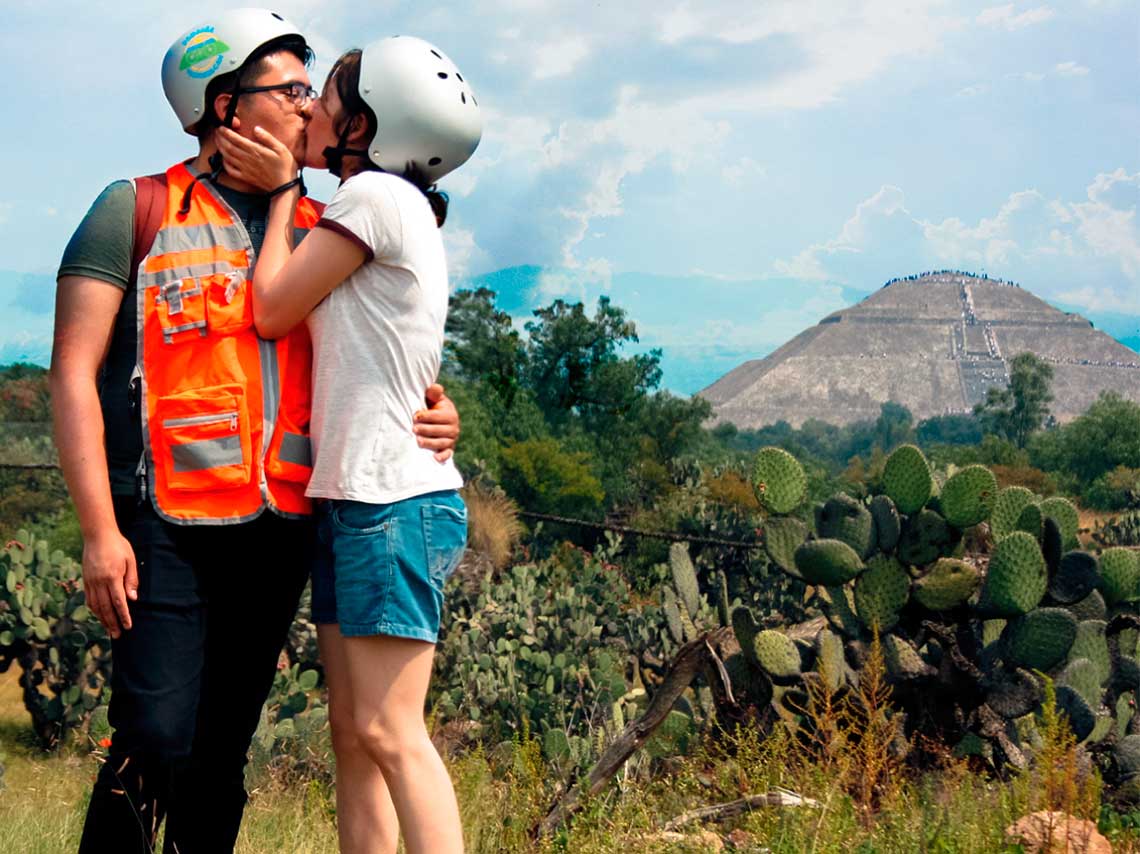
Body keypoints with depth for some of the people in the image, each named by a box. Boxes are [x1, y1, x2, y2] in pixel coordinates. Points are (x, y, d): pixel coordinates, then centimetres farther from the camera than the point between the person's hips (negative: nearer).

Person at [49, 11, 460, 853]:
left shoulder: (317, 230, 15)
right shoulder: (137, 211, 1)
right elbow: (74, 373, -4)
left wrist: (431, 418, -2)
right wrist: (100, 530, -13)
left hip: (280, 527, 5)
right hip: (169, 526, -5)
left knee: (223, 751, 8)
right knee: (156, 743, -13)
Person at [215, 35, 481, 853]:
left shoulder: (375, 197, -9)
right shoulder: (403, 213, 20)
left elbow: (273, 310, -4)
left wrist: (284, 190, 6)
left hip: (394, 500, -10)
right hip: (355, 497, 10)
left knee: (389, 732, -12)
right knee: (352, 734, 7)